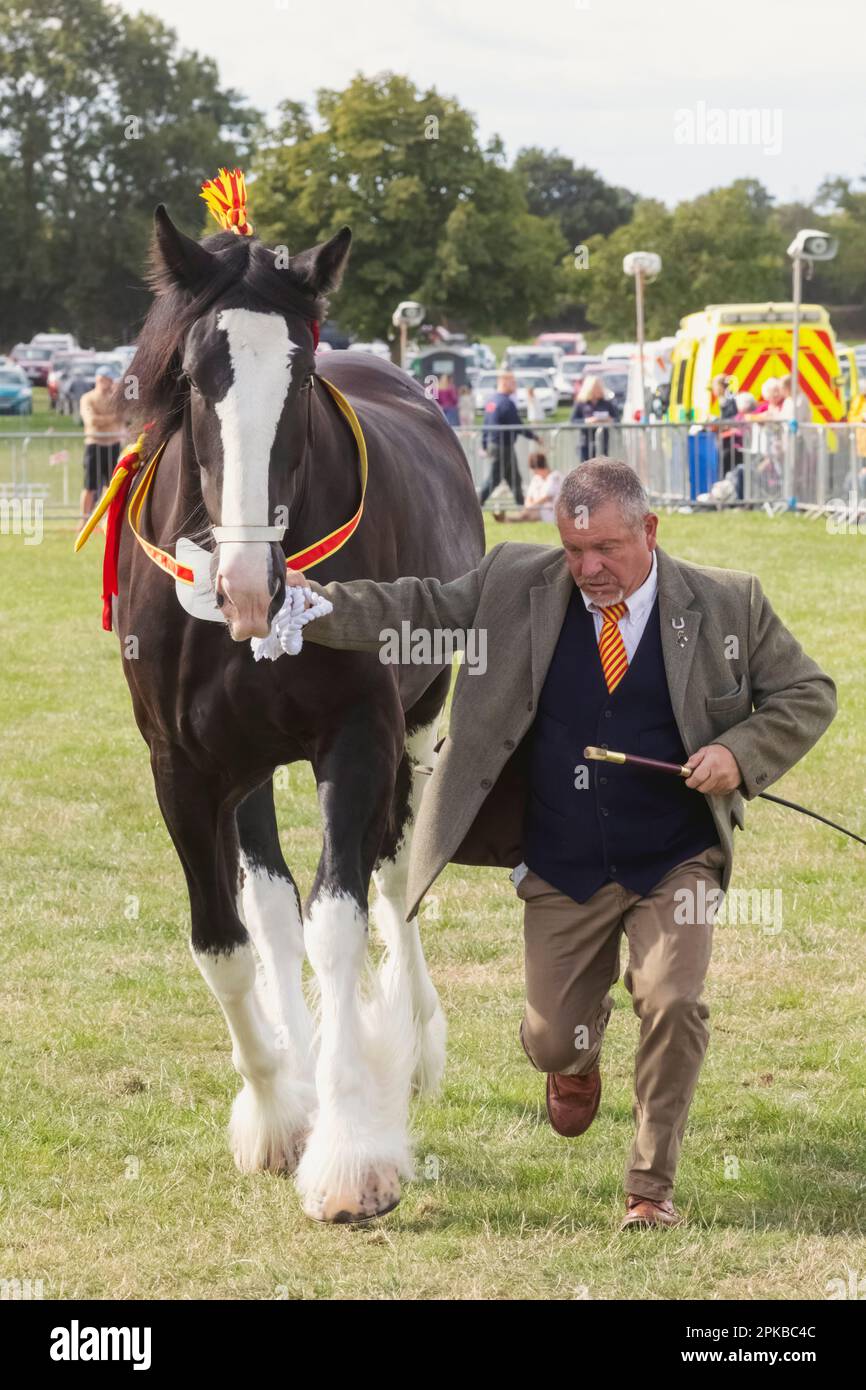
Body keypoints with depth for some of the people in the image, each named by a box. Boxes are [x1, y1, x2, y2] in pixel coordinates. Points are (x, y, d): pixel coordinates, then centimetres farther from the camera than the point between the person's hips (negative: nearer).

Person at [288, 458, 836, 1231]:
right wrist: (312, 603, -18)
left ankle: (652, 1188, -1)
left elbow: (808, 695, 1)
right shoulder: (516, 584, -3)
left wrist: (740, 754, -15)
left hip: (676, 865, -2)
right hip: (562, 872, 2)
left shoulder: (728, 605, -6)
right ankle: (581, 1057, 48)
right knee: (552, 1042, 7)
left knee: (672, 1004, -18)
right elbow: (413, 611, -3)